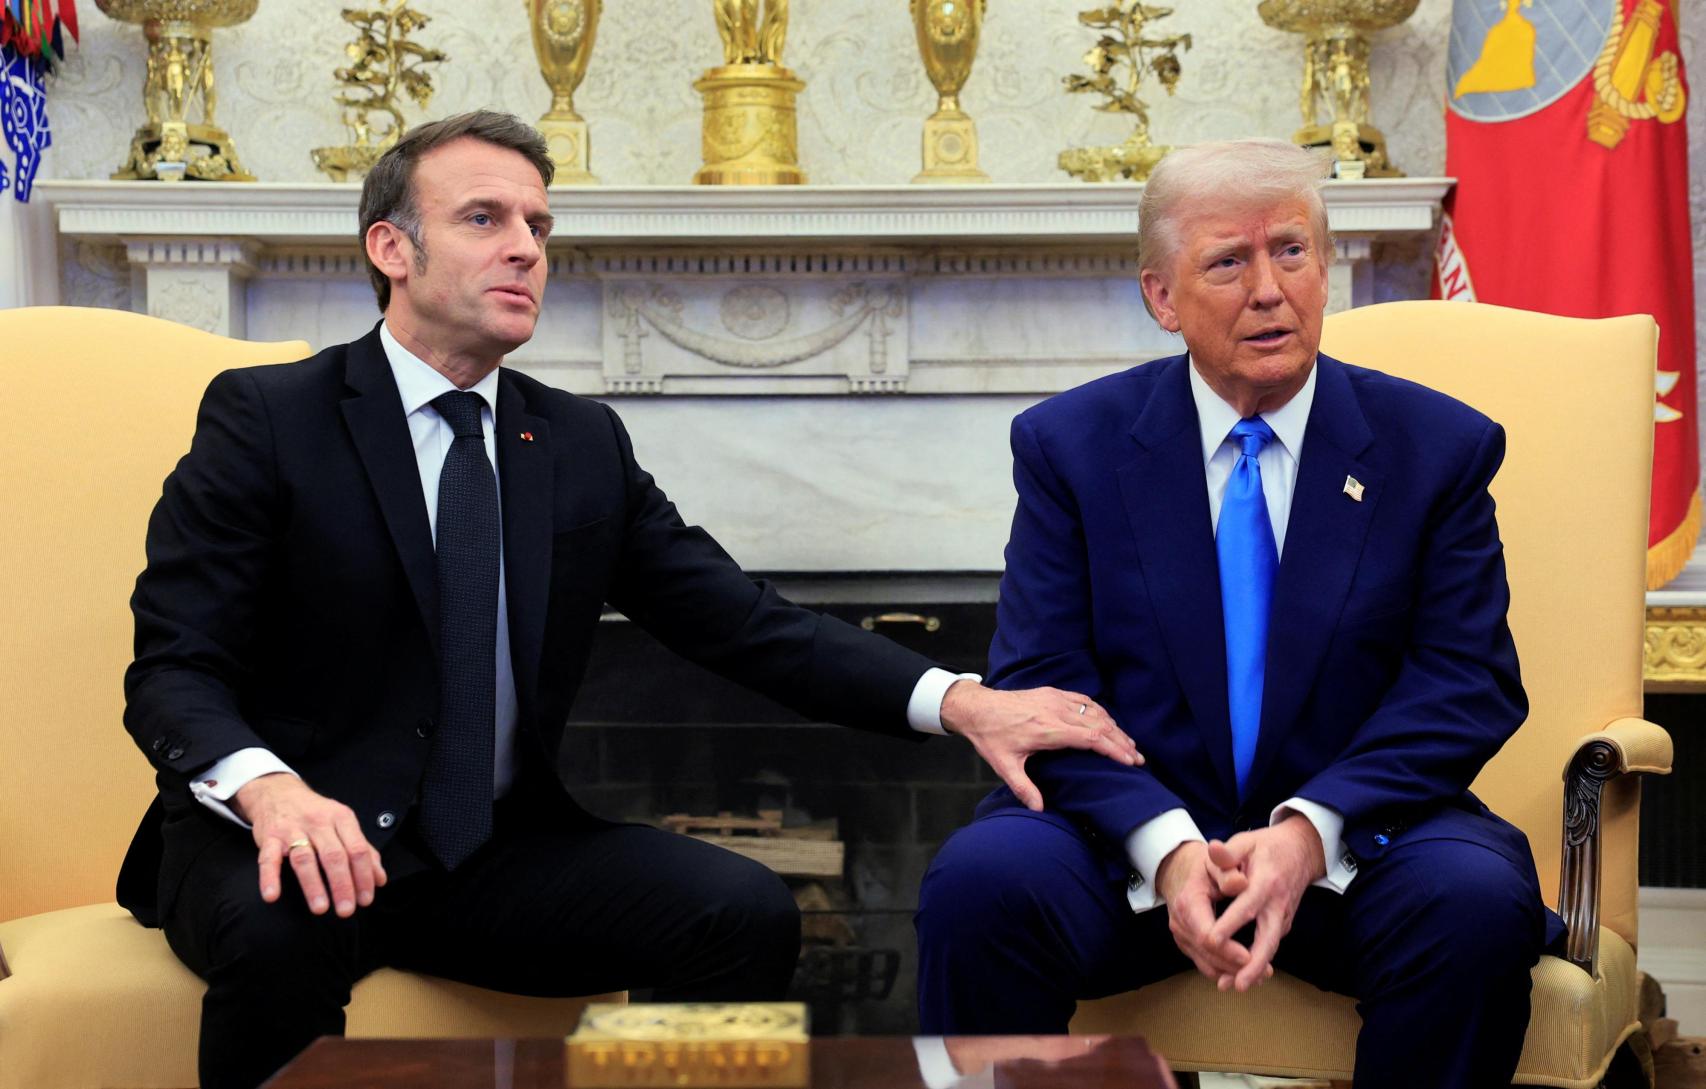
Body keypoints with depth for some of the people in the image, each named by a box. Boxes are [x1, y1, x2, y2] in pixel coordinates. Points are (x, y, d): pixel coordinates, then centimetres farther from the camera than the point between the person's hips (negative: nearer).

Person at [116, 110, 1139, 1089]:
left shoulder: (585, 444, 10)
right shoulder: (266, 416, -3)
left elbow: (749, 623, 4)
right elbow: (172, 671, -9)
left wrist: (956, 699, -13)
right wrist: (269, 788, -32)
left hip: (502, 850, 4)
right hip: (288, 838, -4)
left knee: (749, 913, -18)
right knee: (283, 932, -37)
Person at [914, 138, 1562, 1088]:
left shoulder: (1438, 447, 4)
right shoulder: (1069, 445, 3)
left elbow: (1468, 685, -2)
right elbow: (1039, 686, -4)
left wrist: (1311, 830, -19)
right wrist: (1165, 845, -21)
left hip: (1354, 838, 1)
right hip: (1131, 836, 0)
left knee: (1479, 899, -31)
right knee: (981, 879, -29)